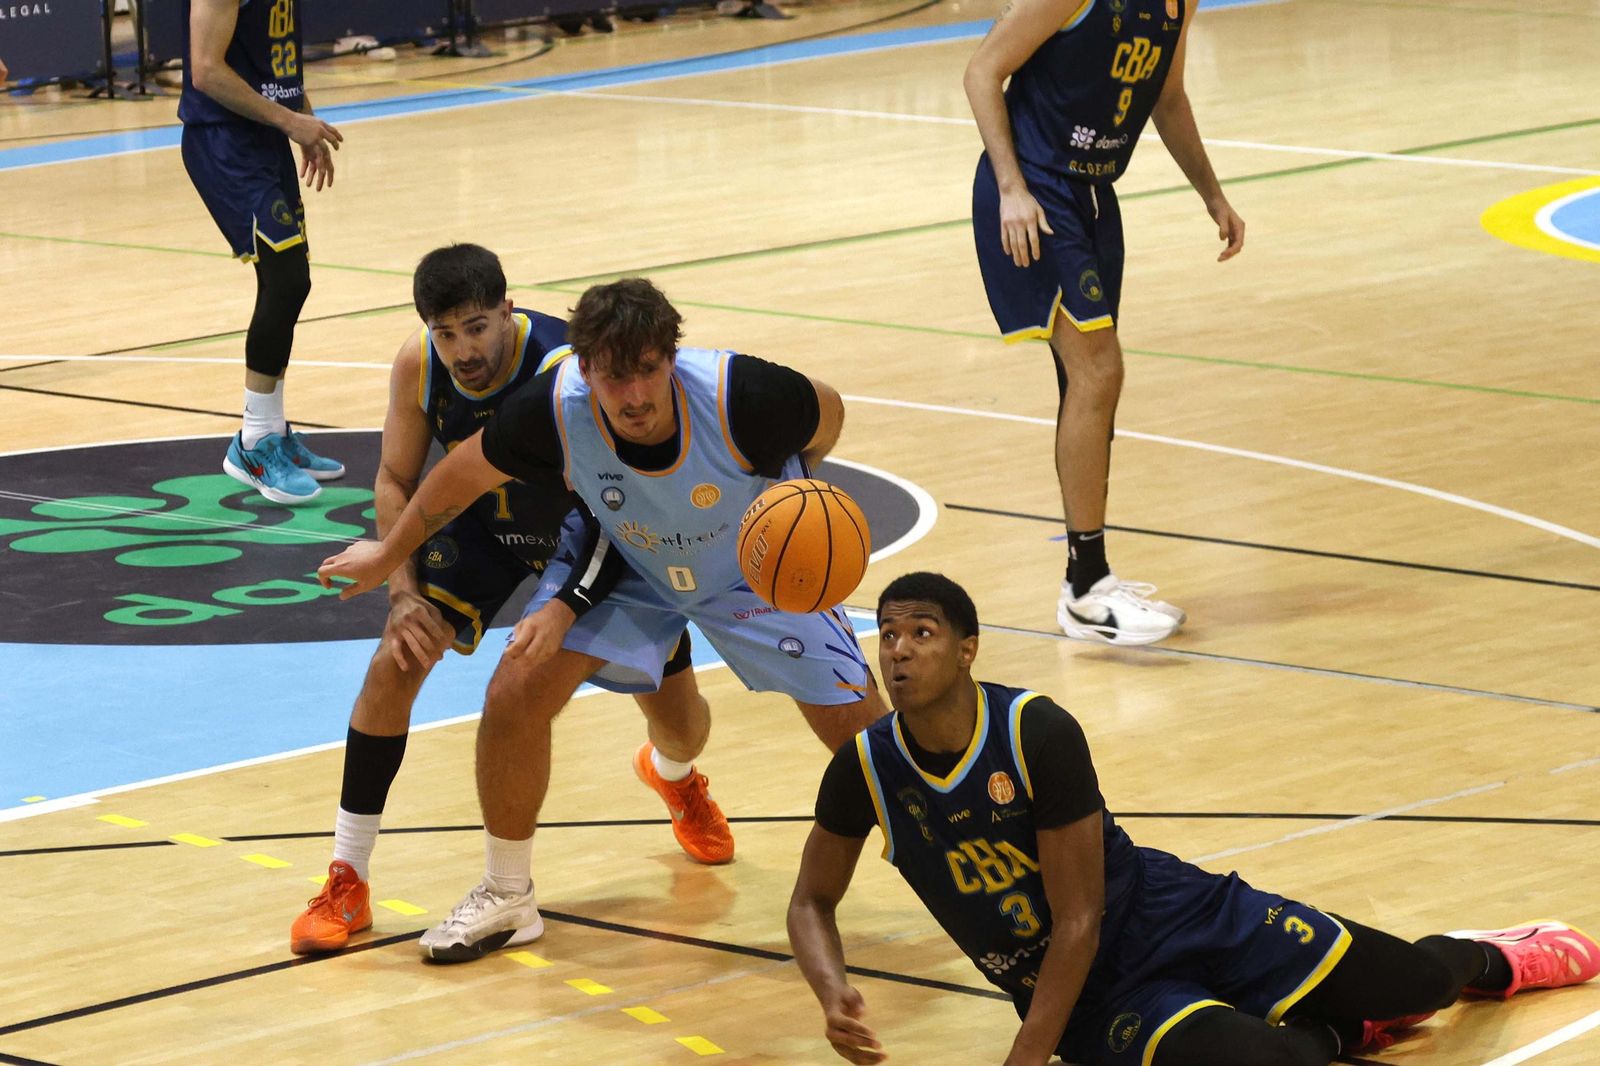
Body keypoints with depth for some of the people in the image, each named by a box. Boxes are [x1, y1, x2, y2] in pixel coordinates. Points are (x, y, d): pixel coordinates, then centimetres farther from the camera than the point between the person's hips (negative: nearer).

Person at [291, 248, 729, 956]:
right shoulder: (419, 365, -24)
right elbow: (396, 482, -10)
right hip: (486, 520, 3)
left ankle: (671, 775, 46)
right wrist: (404, 593, -22)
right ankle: (346, 883, -10)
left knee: (683, 726, 4)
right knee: (395, 661, -19)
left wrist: (566, 608, -48)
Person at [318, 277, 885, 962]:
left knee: (856, 727, -5)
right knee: (516, 694, -12)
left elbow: (828, 413, -14)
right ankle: (506, 896, 9)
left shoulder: (741, 397, -38)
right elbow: (463, 474, -12)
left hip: (756, 571, -2)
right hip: (628, 568, 2)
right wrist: (388, 555, 0)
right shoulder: (555, 408, -33)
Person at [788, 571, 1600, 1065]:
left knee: (1411, 981, 2)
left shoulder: (1037, 732, -23)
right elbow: (812, 902, 3)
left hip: (1167, 915, -1)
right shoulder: (865, 769, -13)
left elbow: (1078, 923, -21)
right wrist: (833, 996, -19)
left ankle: (1478, 961, 42)